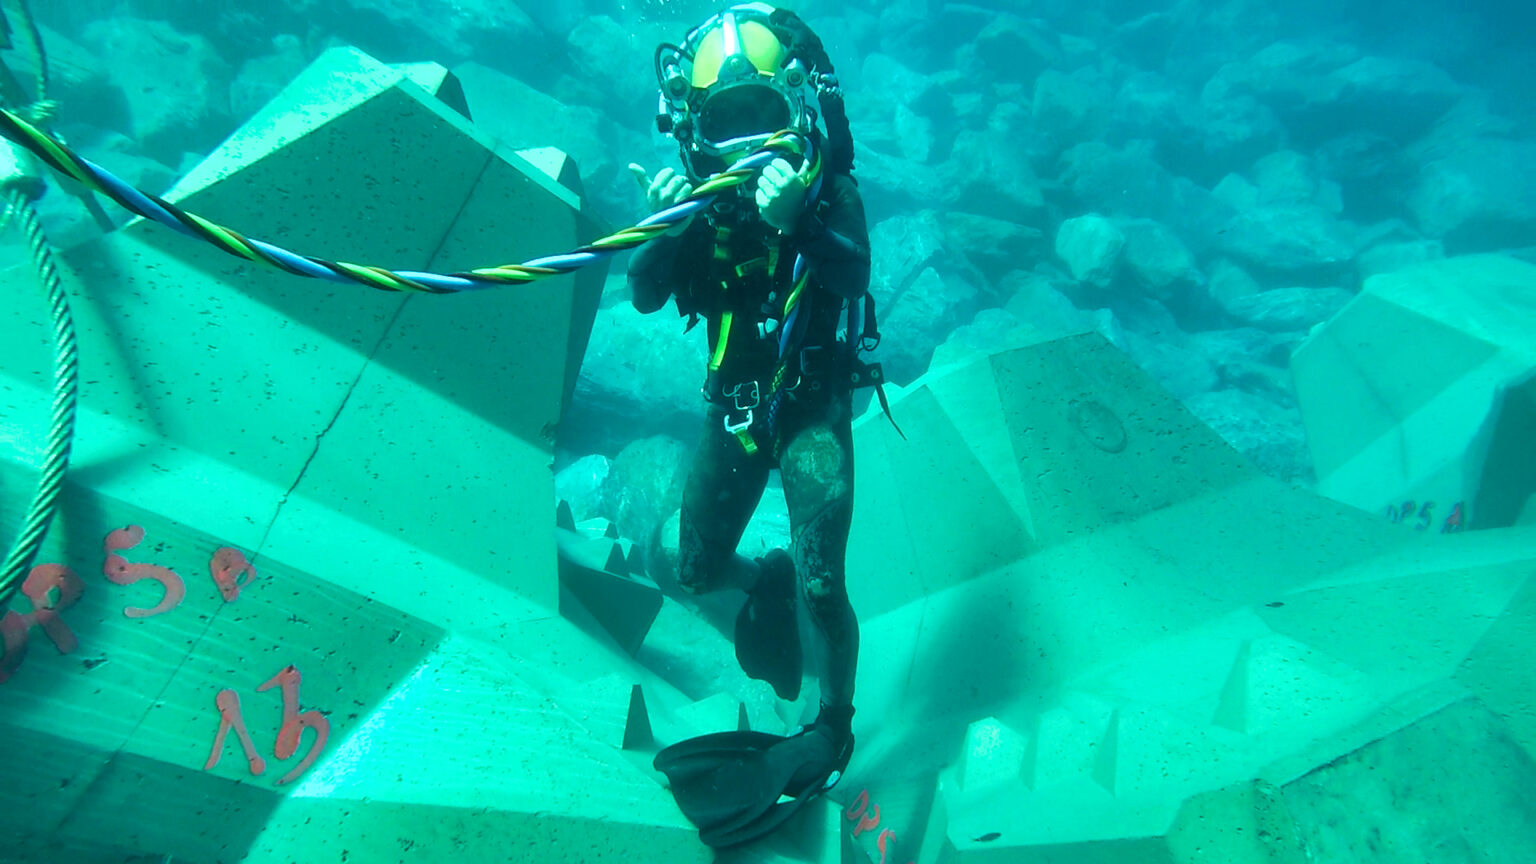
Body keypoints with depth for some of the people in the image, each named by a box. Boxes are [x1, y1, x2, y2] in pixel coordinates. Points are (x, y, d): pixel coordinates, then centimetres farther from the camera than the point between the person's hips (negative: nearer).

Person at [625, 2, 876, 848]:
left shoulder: (827, 184, -15)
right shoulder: (700, 187, -7)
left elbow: (855, 275, -32)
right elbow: (644, 295, -15)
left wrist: (793, 221, -50)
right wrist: (666, 226, -34)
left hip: (812, 407, -4)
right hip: (731, 406, 4)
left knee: (820, 585, -12)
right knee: (697, 573, 11)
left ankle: (832, 729, 14)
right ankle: (767, 580, 46)